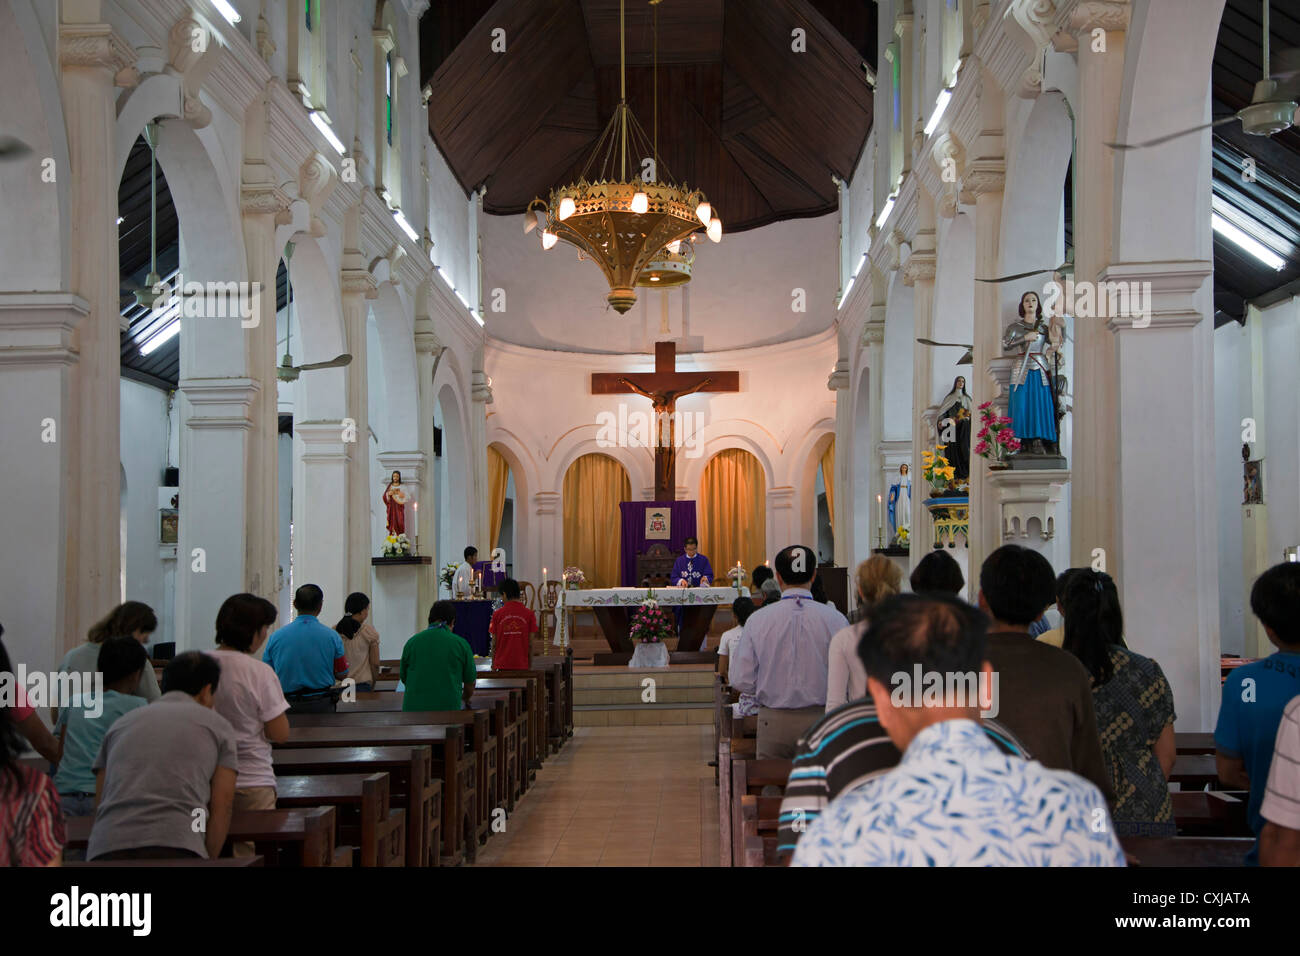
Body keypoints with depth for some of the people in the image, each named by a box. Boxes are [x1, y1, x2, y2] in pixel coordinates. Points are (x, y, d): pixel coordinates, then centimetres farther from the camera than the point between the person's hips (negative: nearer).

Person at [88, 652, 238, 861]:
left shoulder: (121, 723, 29)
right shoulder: (217, 725, 20)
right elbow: (221, 808, 13)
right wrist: (207, 860, 19)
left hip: (106, 849, 4)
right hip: (176, 847, -3)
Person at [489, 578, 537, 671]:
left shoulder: (497, 614, -1)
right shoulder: (529, 614, -1)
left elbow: (494, 643, 2)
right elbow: (530, 644, 0)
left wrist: (493, 664, 12)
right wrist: (530, 665, 9)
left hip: (502, 666, 0)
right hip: (522, 666, 0)